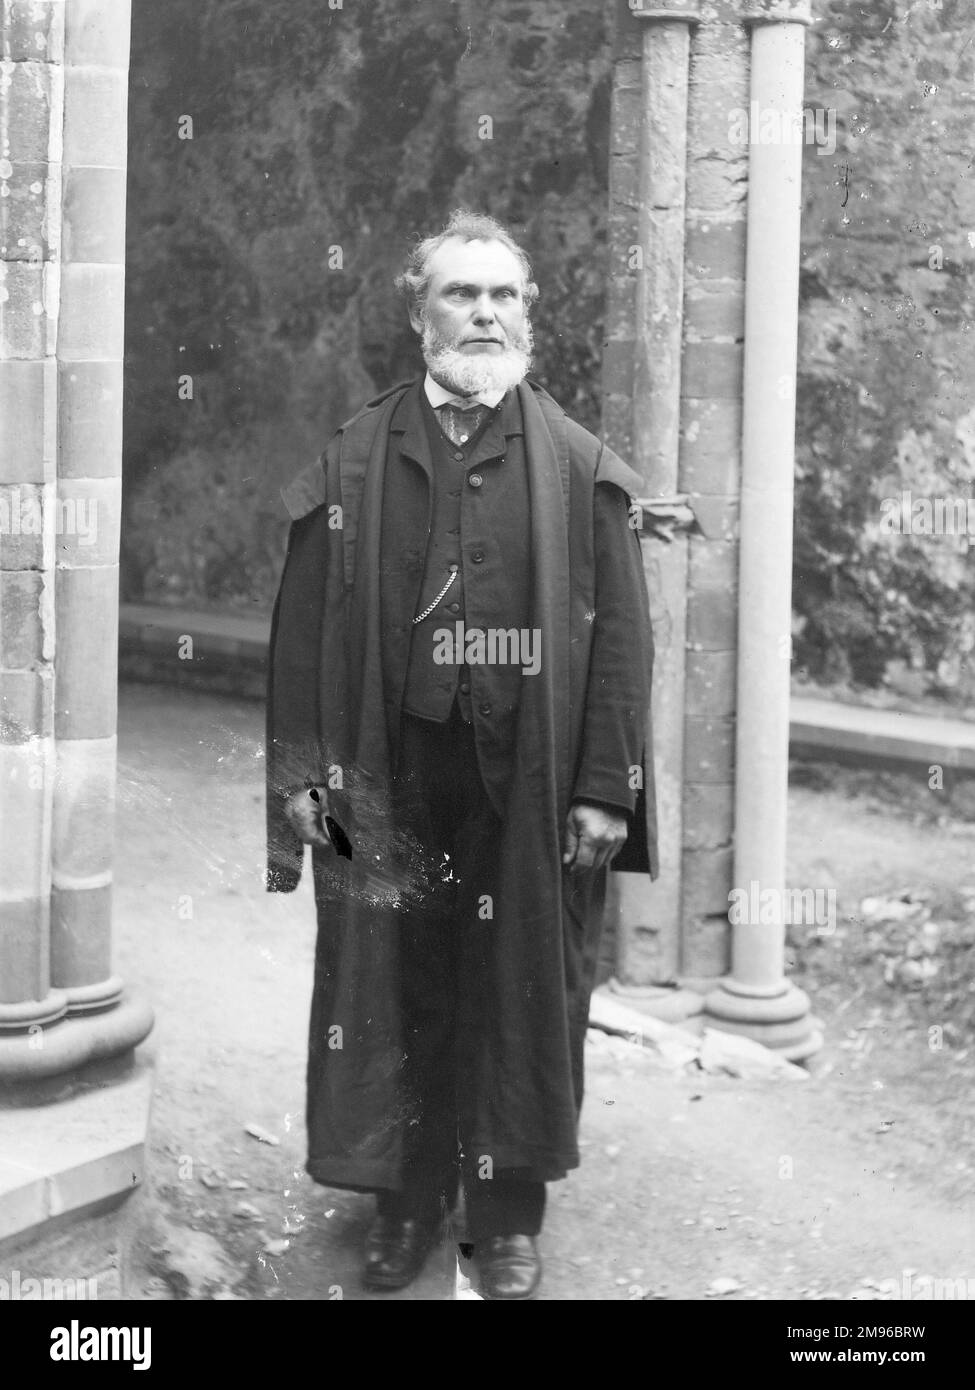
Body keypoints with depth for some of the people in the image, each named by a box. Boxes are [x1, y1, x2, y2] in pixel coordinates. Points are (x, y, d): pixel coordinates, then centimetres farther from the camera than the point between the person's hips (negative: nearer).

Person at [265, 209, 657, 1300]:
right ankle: (406, 1199, 24)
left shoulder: (578, 466, 2)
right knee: (397, 988, 8)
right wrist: (303, 773, -2)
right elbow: (306, 623, 4)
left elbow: (618, 630, -1)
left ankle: (510, 1212, 21)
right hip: (392, 780, 1)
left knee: (526, 992, 7)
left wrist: (605, 787, -7)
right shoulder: (355, 462, 5)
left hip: (534, 788, 0)